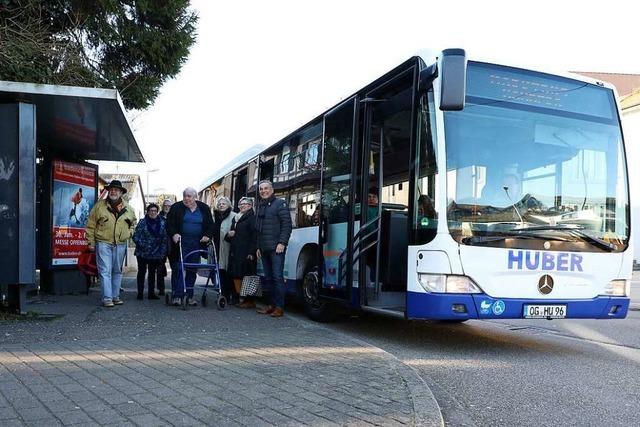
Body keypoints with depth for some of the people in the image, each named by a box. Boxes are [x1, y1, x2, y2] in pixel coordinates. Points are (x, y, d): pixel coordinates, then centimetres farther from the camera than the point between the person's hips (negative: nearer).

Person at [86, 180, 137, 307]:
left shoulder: (128, 208, 8)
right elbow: (91, 225, 2)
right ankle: (107, 298, -5)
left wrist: (129, 232, 9)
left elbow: (133, 222, 26)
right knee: (105, 271, -7)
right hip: (103, 243, -3)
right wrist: (91, 242, -1)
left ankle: (115, 296, 20)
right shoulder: (99, 206, -1)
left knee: (117, 271, 11)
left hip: (120, 244, 4)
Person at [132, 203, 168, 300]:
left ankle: (151, 293, 15)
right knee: (142, 272, 3)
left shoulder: (162, 223, 3)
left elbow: (165, 239, 4)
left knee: (152, 273, 9)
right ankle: (140, 292, 10)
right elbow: (135, 236, -5)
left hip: (155, 254, 2)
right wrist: (142, 244, -19)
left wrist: (163, 253, -2)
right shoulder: (142, 222, -3)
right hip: (142, 253, -2)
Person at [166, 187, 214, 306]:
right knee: (178, 269, -6)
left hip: (196, 244, 2)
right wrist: (174, 234, -19)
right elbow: (169, 224, -2)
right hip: (180, 243, -2)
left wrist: (207, 236, -7)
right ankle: (177, 296, -3)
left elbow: (210, 225, 11)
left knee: (192, 271, 7)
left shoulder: (204, 209, 8)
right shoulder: (176, 207, 2)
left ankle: (189, 296, 14)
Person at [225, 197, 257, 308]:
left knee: (246, 276, -8)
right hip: (234, 252, 8)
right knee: (236, 276, 5)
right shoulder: (235, 219, 22)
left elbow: (254, 236, -13)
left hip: (246, 253, -8)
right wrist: (229, 235, 5)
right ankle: (240, 297, 12)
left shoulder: (252, 218, -4)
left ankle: (250, 301, -3)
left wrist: (251, 252, -20)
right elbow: (228, 237, 30)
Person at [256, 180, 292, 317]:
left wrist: (282, 243, -17)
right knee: (268, 278, 10)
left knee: (277, 277, -9)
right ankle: (272, 305, 17)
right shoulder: (260, 207, 20)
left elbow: (287, 225, -10)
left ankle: (279, 307, -6)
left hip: (276, 248, -8)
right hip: (264, 248, 8)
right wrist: (258, 247, 18)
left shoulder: (280, 203, -2)